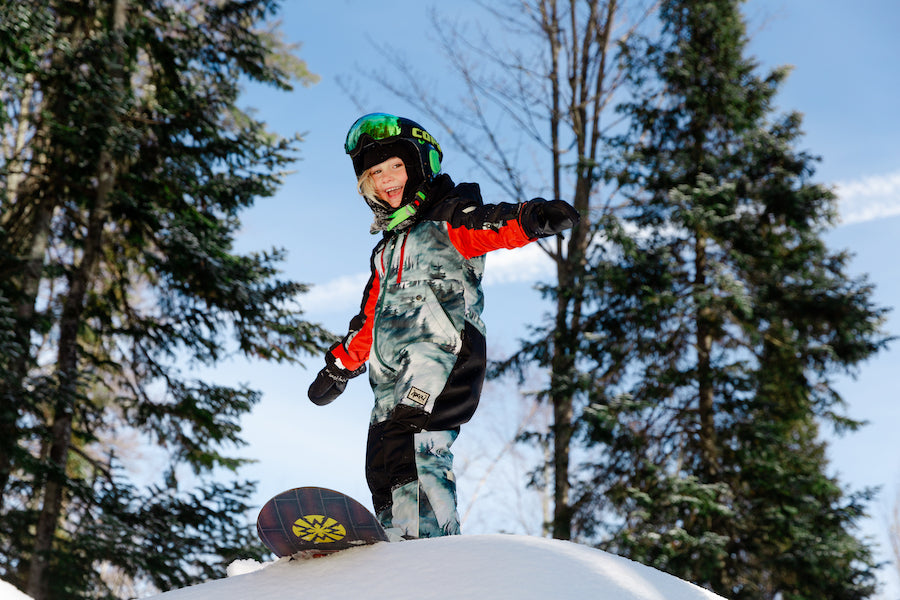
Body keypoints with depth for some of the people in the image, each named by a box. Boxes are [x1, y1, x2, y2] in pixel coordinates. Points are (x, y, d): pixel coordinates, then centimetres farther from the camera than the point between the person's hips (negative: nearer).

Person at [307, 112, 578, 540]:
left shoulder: (446, 219, 6)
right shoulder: (387, 248, 29)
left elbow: (491, 226, -16)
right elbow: (370, 317, 39)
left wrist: (530, 218, -38)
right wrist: (340, 366, 44)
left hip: (444, 354, -8)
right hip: (394, 376, 8)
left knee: (407, 438, -30)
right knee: (381, 468, 0)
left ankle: (432, 541, -41)